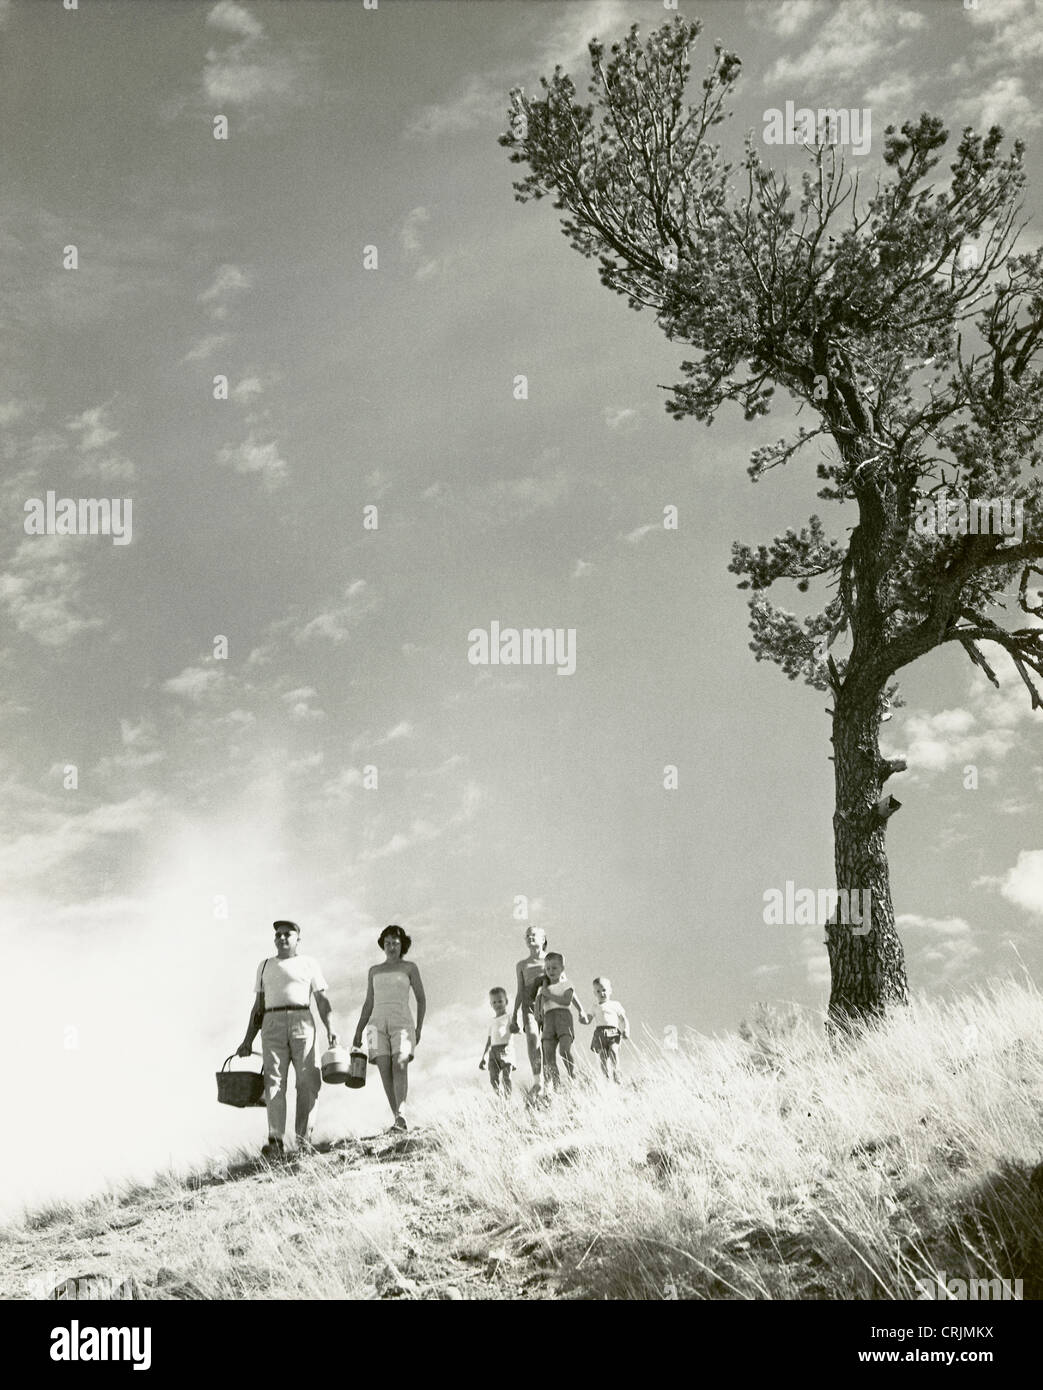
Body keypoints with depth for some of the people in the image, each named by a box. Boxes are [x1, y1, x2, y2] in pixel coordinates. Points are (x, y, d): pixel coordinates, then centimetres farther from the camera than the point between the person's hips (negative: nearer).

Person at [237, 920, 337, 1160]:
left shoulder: (308, 963, 14)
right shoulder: (265, 966, 21)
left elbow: (322, 1000, 7)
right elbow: (258, 1006, 21)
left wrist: (330, 1028, -7)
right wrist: (248, 1040, 14)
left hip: (302, 1022, -1)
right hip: (272, 1024, 1)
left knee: (307, 1082, -7)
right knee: (273, 1081, -11)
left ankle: (304, 1140, -3)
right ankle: (275, 1142, -19)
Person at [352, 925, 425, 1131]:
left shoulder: (409, 968, 12)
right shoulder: (374, 971, 20)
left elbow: (421, 999, 10)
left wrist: (419, 1029, 0)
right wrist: (358, 1032, 11)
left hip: (401, 1023, -3)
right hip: (378, 1025, 3)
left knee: (399, 1065, -25)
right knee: (384, 1070, -12)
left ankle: (400, 1115, -37)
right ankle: (399, 1119, -9)